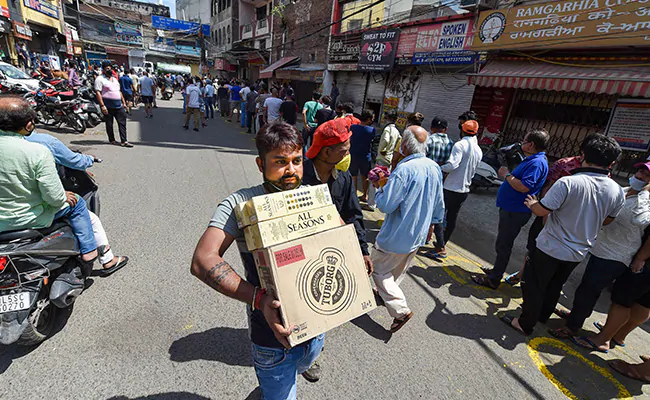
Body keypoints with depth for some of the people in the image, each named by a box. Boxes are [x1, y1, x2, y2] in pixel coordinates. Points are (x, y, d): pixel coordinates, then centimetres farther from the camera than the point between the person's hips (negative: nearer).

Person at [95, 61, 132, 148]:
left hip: (118, 105, 6)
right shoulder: (100, 79, -4)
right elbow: (98, 92, -11)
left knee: (122, 122, -2)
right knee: (109, 124, 5)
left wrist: (123, 102, 17)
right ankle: (112, 140, 16)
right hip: (108, 106, -6)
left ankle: (124, 141, -3)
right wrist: (102, 105, -19)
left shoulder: (114, 79, 19)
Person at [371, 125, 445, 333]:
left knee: (379, 269, 7)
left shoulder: (403, 170, -27)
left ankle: (401, 309, 2)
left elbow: (386, 205, -25)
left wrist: (379, 189, -6)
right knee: (399, 269, 25)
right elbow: (439, 204, 10)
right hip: (419, 234, 8)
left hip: (397, 236, -8)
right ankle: (389, 292, 46)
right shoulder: (435, 168, -1)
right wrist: (431, 223, 24)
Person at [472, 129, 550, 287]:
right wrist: (507, 174, 8)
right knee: (503, 244, 21)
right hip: (510, 209, 11)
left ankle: (493, 279, 8)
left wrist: (506, 175, -18)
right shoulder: (531, 160, 14)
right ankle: (496, 270, 36)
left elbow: (523, 187, -30)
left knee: (503, 245, -2)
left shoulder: (537, 163, -20)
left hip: (515, 212, -11)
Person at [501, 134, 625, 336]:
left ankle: (525, 324, 22)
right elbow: (606, 221, 10)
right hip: (578, 252, 6)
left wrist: (532, 203, -1)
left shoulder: (568, 182, -25)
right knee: (554, 286, 25)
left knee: (534, 286, 10)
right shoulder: (618, 192, -5)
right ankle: (543, 315, 44)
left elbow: (541, 211, -22)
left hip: (551, 248, -6)